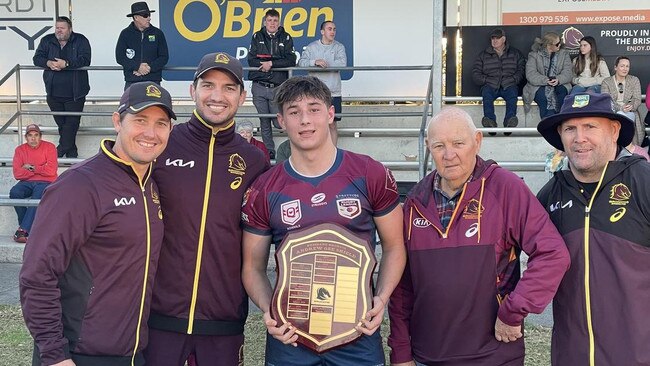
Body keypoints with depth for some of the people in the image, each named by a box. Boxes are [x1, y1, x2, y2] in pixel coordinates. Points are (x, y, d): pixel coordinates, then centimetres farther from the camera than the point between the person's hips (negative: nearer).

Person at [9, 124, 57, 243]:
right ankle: (28, 226, -17)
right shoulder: (20, 150, 7)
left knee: (37, 197, -34)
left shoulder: (49, 147, 0)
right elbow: (17, 174, -4)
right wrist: (40, 169, -6)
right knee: (14, 192, -27)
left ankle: (23, 230, -32)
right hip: (26, 183, 3)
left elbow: (51, 171, -11)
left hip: (45, 182, -3)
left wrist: (31, 168, -4)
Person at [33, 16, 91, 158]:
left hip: (75, 93, -4)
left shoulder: (81, 41, -3)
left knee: (72, 122, -3)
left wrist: (66, 64, -27)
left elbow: (85, 60, -15)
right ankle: (71, 151, 23)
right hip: (54, 93, 4)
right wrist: (49, 63, -20)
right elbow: (37, 58, 2)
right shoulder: (47, 41, 8)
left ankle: (61, 150, 5)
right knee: (61, 123, 10)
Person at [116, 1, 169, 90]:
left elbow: (164, 57, 4)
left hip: (153, 81, 0)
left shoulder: (157, 33, 6)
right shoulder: (125, 34, 5)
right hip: (132, 82, 0)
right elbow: (119, 57, 0)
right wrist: (137, 67, -13)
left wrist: (150, 68, -11)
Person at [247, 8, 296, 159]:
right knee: (264, 122, 6)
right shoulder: (257, 37, 8)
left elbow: (291, 61, -5)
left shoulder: (286, 38, 5)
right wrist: (265, 65, -11)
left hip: (277, 87, -1)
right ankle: (269, 151, 16)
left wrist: (271, 64, -13)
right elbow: (251, 60, 2)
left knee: (279, 122, -3)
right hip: (259, 86, 2)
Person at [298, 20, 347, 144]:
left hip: (333, 93, 0)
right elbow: (301, 62, -4)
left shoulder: (339, 47, 5)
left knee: (332, 125, 5)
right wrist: (315, 62, -21)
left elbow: (342, 63, -11)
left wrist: (324, 64, -12)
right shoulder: (311, 47, 7)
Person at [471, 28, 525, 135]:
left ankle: (509, 121, -52)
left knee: (512, 93, -35)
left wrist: (513, 79, -8)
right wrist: (487, 80, -4)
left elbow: (522, 70, 9)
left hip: (509, 85, 0)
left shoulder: (515, 53, 21)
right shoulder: (483, 55, 21)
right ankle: (490, 122, -53)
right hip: (490, 86, 0)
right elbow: (475, 74, 12)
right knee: (486, 93, -34)